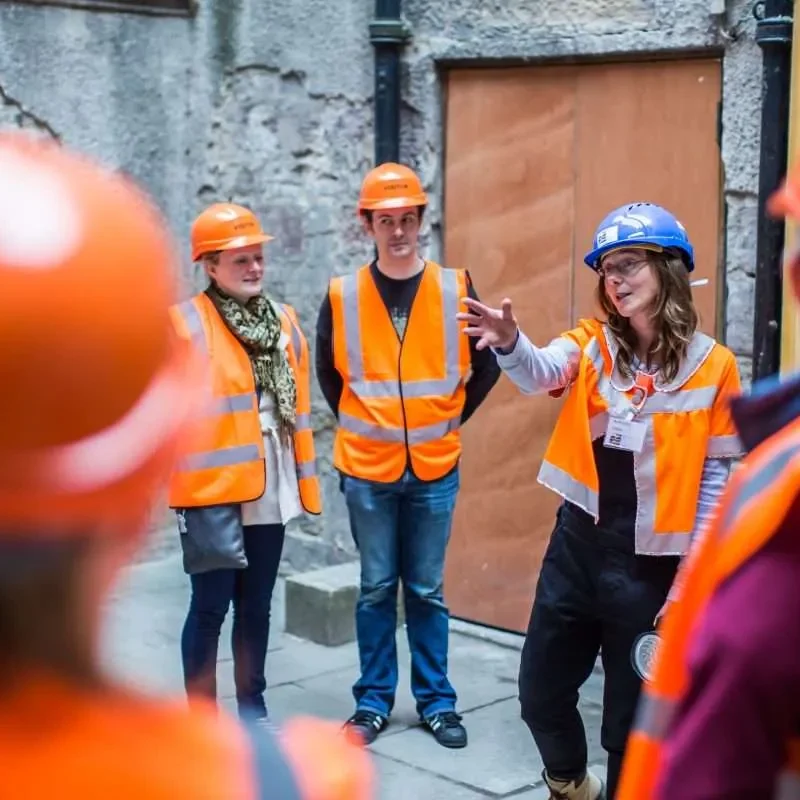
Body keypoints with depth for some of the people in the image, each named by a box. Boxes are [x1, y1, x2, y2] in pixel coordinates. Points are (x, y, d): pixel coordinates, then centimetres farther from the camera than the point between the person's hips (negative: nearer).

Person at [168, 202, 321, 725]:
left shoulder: (284, 321, 11)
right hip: (212, 485, -5)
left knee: (256, 605, 15)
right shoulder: (185, 323, -7)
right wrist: (175, 467, -16)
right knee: (211, 605, 1)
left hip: (270, 486, 5)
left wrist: (303, 478, 14)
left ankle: (253, 706, 27)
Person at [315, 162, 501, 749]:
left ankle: (436, 700, 19)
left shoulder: (456, 289, -2)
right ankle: (374, 700, 19)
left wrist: (450, 419, 4)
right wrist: (357, 423, 7)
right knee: (377, 589, 8)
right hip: (367, 468, 0)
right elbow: (328, 372, 12)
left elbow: (487, 366, 7)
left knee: (427, 591, 8)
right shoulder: (343, 295, -2)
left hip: (434, 468, 0)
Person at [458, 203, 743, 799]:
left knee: (635, 714, 8)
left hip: (650, 559, -3)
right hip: (578, 542, 3)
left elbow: (718, 472, -4)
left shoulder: (712, 364, -6)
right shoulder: (591, 343, 0)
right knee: (541, 690, 14)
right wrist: (510, 343, -44)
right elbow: (541, 372, -21)